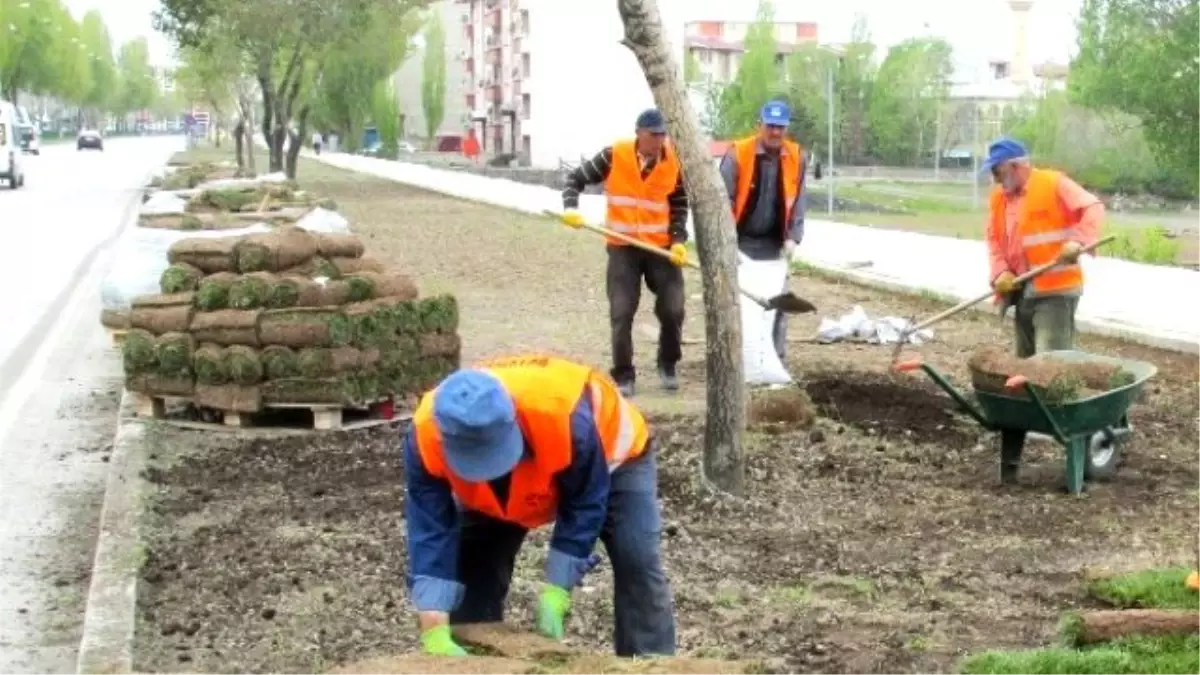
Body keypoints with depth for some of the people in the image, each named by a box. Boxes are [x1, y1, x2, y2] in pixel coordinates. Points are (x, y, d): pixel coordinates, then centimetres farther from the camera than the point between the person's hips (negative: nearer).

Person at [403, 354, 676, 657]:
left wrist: (555, 594, -35)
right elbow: (429, 534, -35)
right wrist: (435, 633, -42)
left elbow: (584, 508, -31)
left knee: (637, 563, -16)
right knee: (468, 567, -6)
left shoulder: (566, 416, -47)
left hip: (609, 453, -3)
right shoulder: (426, 436, -39)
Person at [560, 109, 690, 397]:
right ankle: (623, 376, 9)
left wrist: (678, 241, -7)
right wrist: (570, 207, -17)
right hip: (623, 247, -1)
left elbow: (679, 206, 6)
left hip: (661, 247, 1)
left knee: (673, 310, -1)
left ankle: (668, 365, 23)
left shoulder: (673, 163, -4)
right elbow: (577, 178, 0)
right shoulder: (614, 156, -10)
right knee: (621, 314, -2)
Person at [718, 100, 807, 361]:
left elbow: (798, 201, 1)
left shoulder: (796, 156, -3)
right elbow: (724, 199, -14)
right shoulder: (737, 154, -14)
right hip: (741, 241, -4)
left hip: (774, 243, 4)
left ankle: (776, 358, 14)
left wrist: (793, 238, -7)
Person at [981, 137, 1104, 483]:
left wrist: (1078, 240, -30)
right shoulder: (999, 197, 12)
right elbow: (995, 240, 12)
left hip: (1055, 290, -7)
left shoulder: (1053, 184, -8)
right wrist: (1000, 273, -6)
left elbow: (1092, 208, -14)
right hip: (1023, 292, 8)